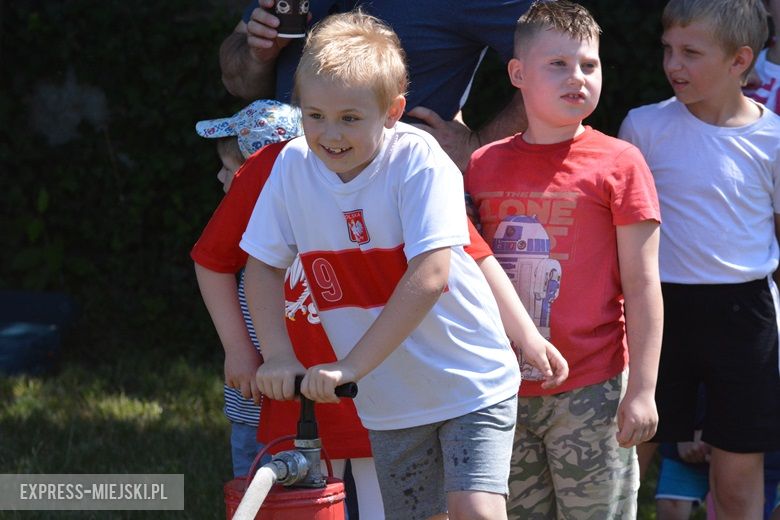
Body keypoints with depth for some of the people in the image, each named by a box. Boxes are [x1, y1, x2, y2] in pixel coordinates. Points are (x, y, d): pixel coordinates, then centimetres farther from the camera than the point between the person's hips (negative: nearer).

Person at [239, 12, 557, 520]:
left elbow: (429, 277, -28)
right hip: (387, 401, 5)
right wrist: (278, 355, -11)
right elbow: (263, 264, 3)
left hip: (468, 381, -5)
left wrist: (352, 366, -30)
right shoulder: (294, 165, -7)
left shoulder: (419, 160, -21)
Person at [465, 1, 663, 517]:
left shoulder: (618, 162, -4)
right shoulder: (484, 165, 8)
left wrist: (642, 389, -8)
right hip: (503, 392, 4)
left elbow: (643, 286, -4)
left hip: (590, 392, -4)